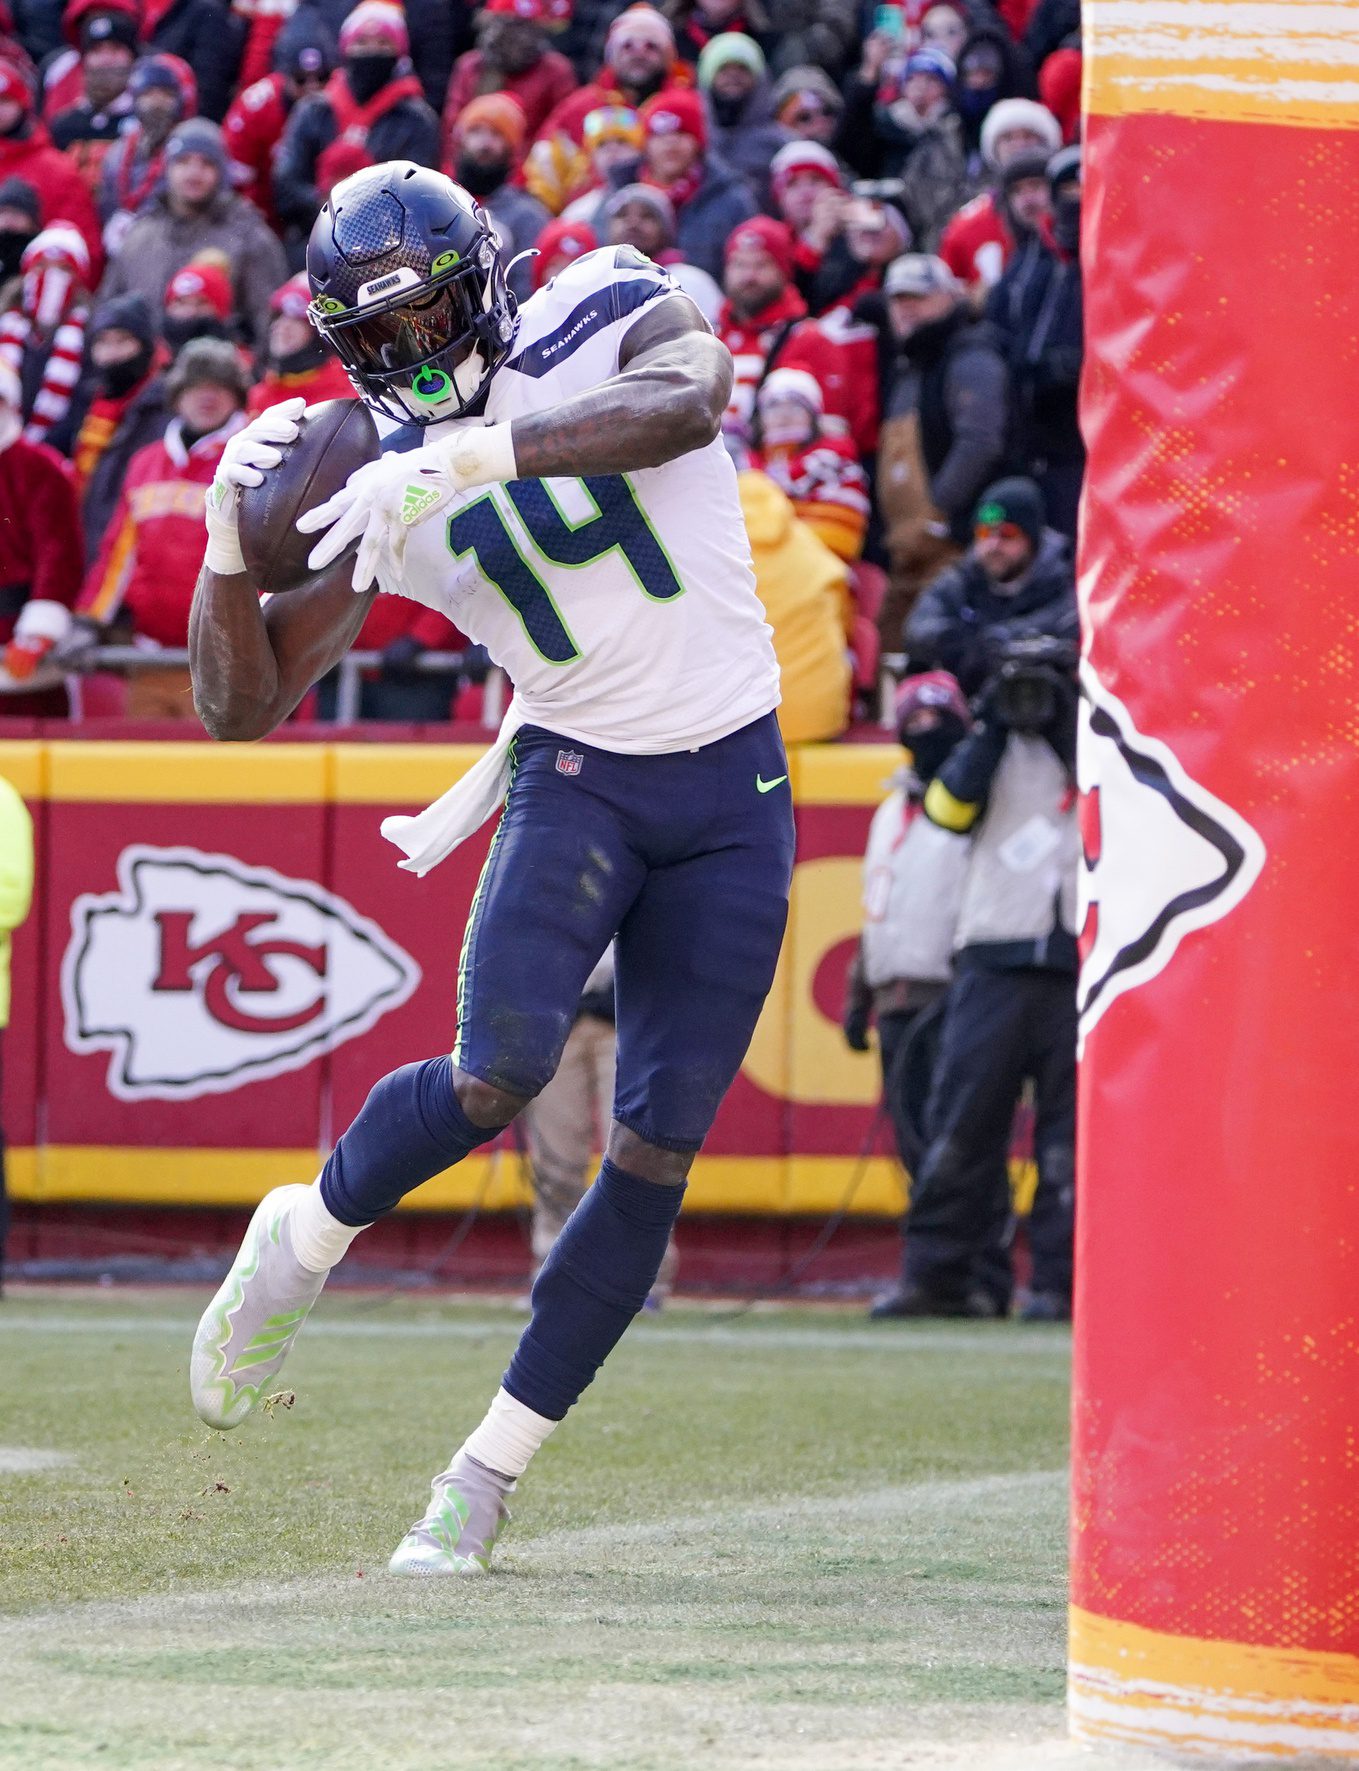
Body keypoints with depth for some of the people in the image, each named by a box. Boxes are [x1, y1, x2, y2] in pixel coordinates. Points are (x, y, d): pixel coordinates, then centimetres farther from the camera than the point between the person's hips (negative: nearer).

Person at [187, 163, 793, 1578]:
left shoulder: (614, 320, -6)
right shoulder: (382, 485, -2)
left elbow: (682, 408, -32)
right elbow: (241, 707, -2)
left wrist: (472, 454, -39)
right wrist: (230, 545, -19)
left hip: (732, 797, 0)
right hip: (576, 780, 0)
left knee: (654, 1154, -4)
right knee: (499, 1069, -25)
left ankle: (487, 1473, 6)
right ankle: (304, 1238, 3)